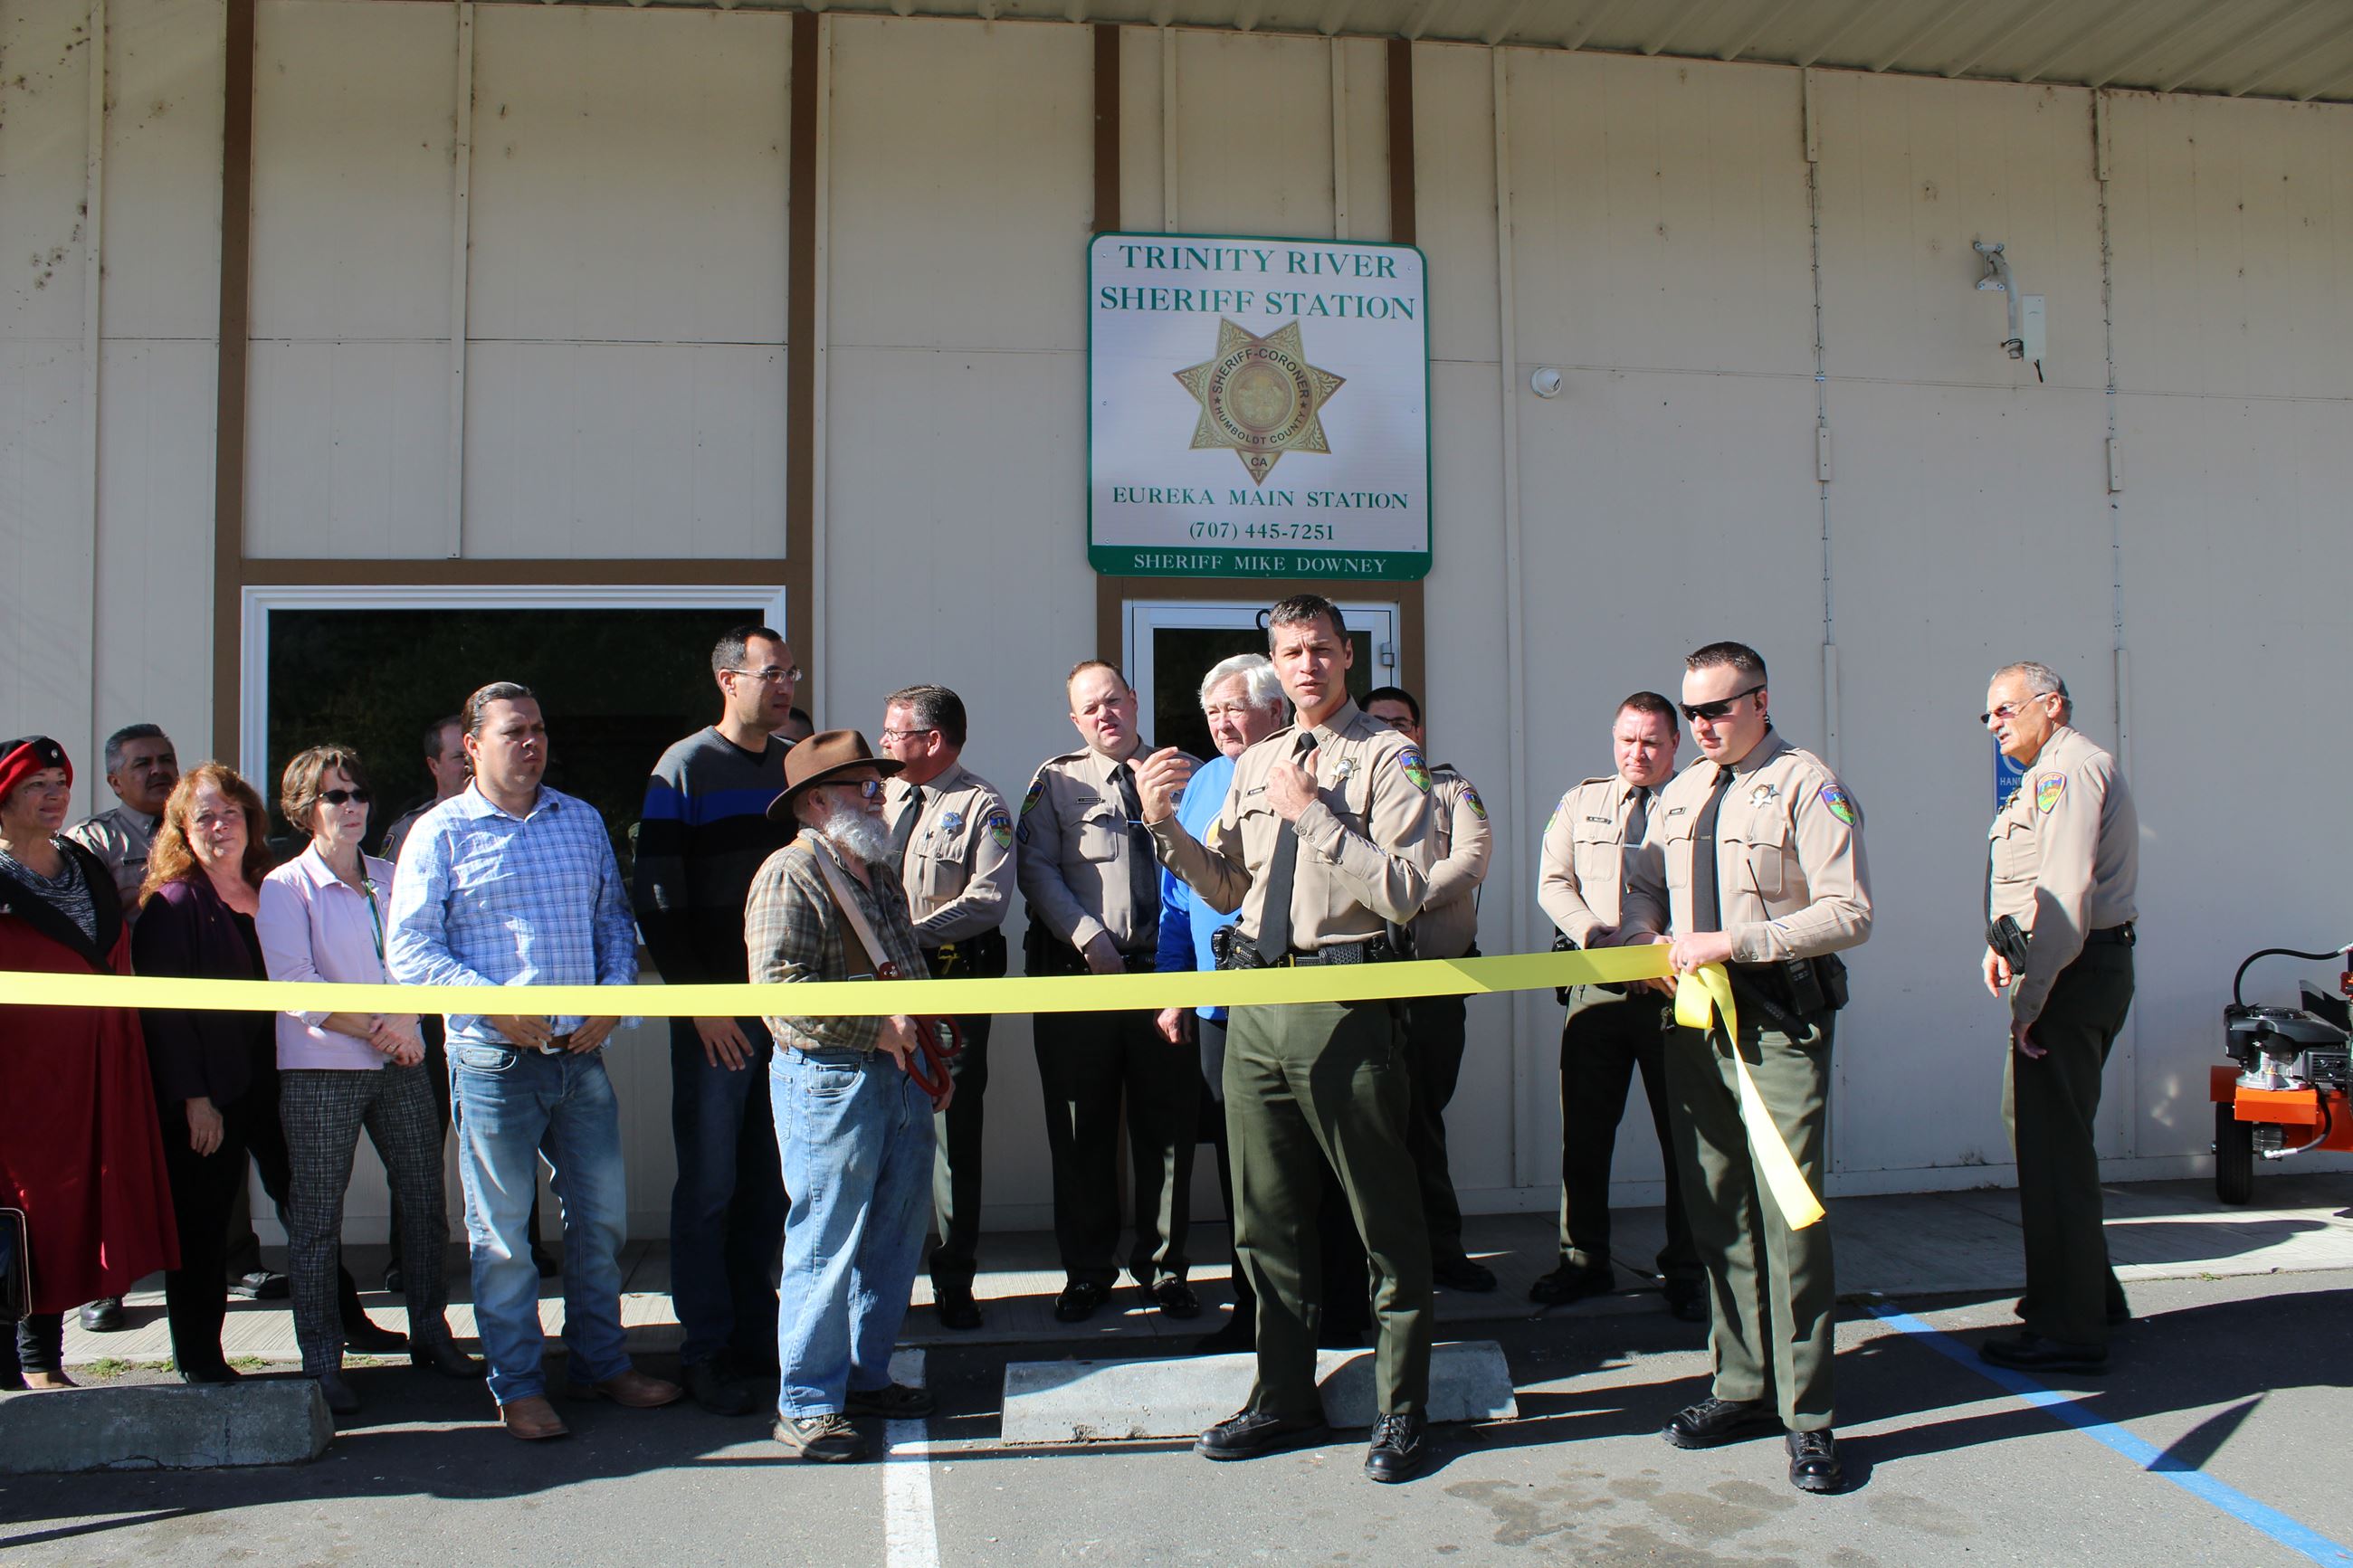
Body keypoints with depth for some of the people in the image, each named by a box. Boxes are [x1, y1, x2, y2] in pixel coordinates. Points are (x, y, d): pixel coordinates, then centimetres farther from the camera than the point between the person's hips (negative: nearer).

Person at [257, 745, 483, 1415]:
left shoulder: (392, 879, 13)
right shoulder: (286, 887, -2)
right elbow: (294, 983, -10)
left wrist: (406, 1018, -9)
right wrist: (375, 1029, -14)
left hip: (399, 1063, 5)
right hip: (321, 1068, -5)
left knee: (426, 1201, 7)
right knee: (316, 1217, 0)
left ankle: (430, 1334, 21)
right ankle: (321, 1361, 9)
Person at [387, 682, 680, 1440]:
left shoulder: (582, 821, 11)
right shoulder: (441, 832, -2)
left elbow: (614, 917, 14)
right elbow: (408, 949, -6)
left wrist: (614, 995, -3)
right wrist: (494, 1005, -17)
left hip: (581, 1054, 4)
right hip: (494, 1061, -4)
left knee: (602, 1214, 12)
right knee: (501, 1231, 5)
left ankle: (602, 1362, 28)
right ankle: (518, 1386, 19)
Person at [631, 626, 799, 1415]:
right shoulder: (684, 768, -3)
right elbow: (657, 899, -8)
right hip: (717, 1016, -5)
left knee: (769, 1183, 10)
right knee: (709, 1186, 1)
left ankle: (757, 1335, 22)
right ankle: (706, 1354, 10)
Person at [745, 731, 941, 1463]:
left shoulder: (879, 874, 18)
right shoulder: (790, 876, -11)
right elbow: (781, 988, -20)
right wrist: (875, 1027, -19)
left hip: (899, 1073, 9)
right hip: (830, 1079, -9)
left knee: (895, 1236, 13)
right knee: (826, 1245, -3)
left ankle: (866, 1376, 27)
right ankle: (806, 1404, 9)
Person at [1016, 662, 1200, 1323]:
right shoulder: (1056, 780, 9)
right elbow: (1037, 871, -1)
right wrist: (1090, 939, -11)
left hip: (1164, 971, 0)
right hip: (1080, 972, 0)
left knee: (1168, 1125, 6)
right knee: (1081, 1129, 6)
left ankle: (1163, 1267, 20)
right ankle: (1088, 1269, 20)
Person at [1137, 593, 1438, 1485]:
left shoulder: (1386, 757, -4)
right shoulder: (1253, 766, 16)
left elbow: (1403, 893, -15)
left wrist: (1314, 812, -15)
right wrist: (1165, 824, 2)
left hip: (1345, 1000, -6)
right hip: (1256, 1000, 7)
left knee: (1383, 1214, 4)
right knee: (1264, 1213, 14)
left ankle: (1401, 1411, 19)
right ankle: (1284, 1399, 29)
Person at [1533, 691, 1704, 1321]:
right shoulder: (1581, 802, 15)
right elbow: (1553, 882, 9)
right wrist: (1595, 934, -8)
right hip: (1597, 988, 3)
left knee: (1682, 1133, 2)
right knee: (1584, 1131, 7)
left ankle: (1686, 1270, 14)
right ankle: (1584, 1262, 19)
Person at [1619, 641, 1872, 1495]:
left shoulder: (1806, 786, -5)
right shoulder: (1682, 792, 16)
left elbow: (1847, 912, -13)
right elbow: (1645, 881, 26)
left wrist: (1734, 941, -18)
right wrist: (1640, 928, 3)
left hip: (1780, 1022, -7)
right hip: (1696, 1019, 7)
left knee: (1788, 1211, -7)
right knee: (1716, 1210, 11)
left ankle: (1807, 1416, 3)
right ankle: (1743, 1386, 23)